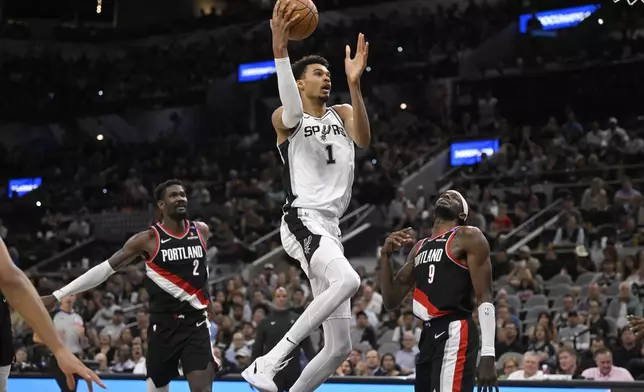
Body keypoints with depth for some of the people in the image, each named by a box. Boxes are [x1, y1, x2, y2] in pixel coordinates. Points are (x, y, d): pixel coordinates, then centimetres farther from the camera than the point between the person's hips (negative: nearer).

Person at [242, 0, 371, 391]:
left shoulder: (342, 114, 19)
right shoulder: (286, 119, 3)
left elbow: (364, 139, -4)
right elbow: (293, 113, -24)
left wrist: (355, 84, -18)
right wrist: (280, 48, -36)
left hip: (330, 227, 7)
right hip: (303, 221, -7)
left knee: (340, 346, 4)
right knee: (348, 279, -36)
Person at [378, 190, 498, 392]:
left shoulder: (468, 237, 0)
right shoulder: (420, 247, 23)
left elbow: (484, 298, -8)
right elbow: (391, 301, 21)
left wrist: (487, 354, -19)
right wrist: (386, 255, 6)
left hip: (454, 334, -8)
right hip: (428, 337, 9)